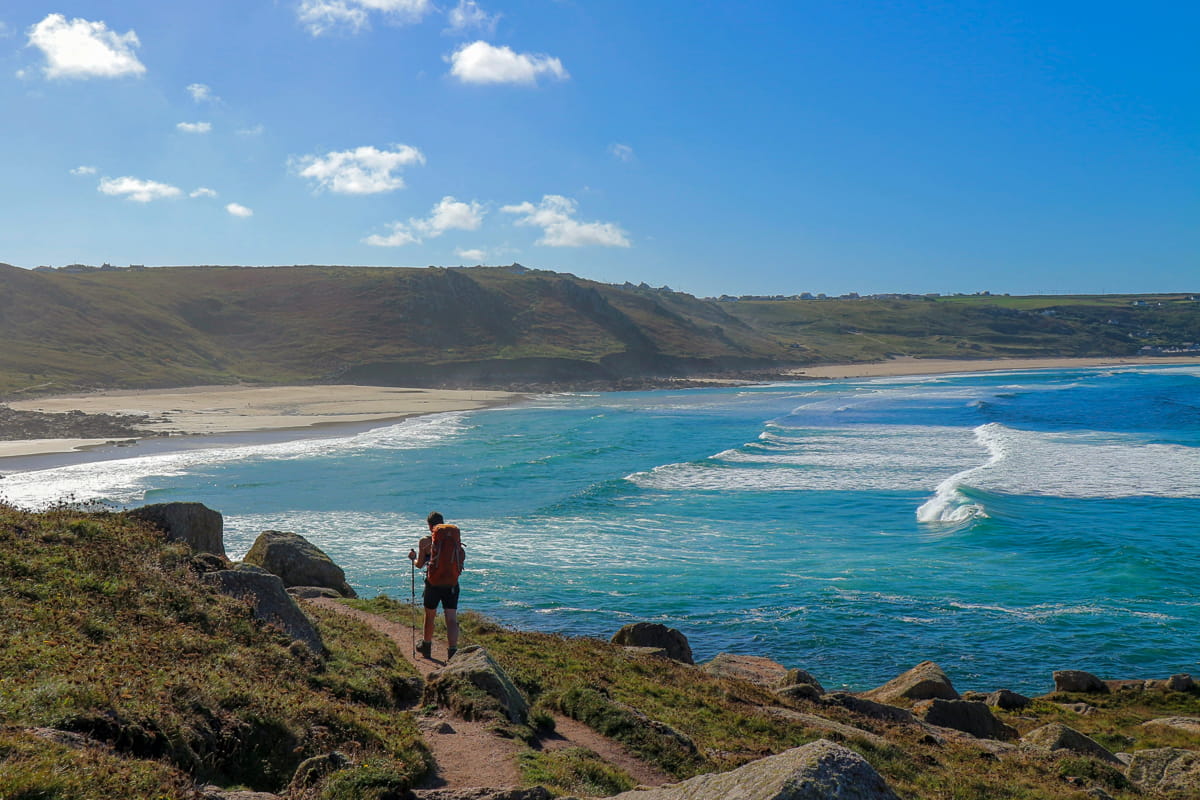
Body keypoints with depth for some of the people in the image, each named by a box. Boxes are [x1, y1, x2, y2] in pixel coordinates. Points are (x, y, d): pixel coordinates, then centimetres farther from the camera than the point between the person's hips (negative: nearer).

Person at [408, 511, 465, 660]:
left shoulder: (425, 541, -4)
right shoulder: (456, 538, 3)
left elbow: (419, 565, 3)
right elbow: (462, 557, 8)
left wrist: (413, 558, 23)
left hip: (434, 583, -1)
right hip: (452, 584, 1)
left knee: (430, 616, 19)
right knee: (452, 619, -2)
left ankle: (426, 647, 38)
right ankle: (452, 651, -17)